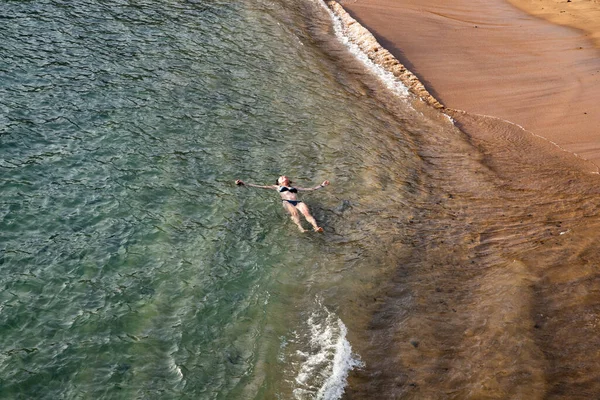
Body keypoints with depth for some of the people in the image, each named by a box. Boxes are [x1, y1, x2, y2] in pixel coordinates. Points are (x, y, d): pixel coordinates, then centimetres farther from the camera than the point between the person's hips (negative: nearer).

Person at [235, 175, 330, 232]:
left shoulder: (295, 188, 38)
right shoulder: (277, 187, 31)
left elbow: (310, 189, 39)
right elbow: (261, 186, 25)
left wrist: (321, 185, 38)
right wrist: (245, 184, 19)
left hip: (297, 202, 2)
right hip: (286, 202, -2)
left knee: (307, 213, -30)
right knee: (294, 212, -36)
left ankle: (316, 227, -55)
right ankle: (301, 228, -60)